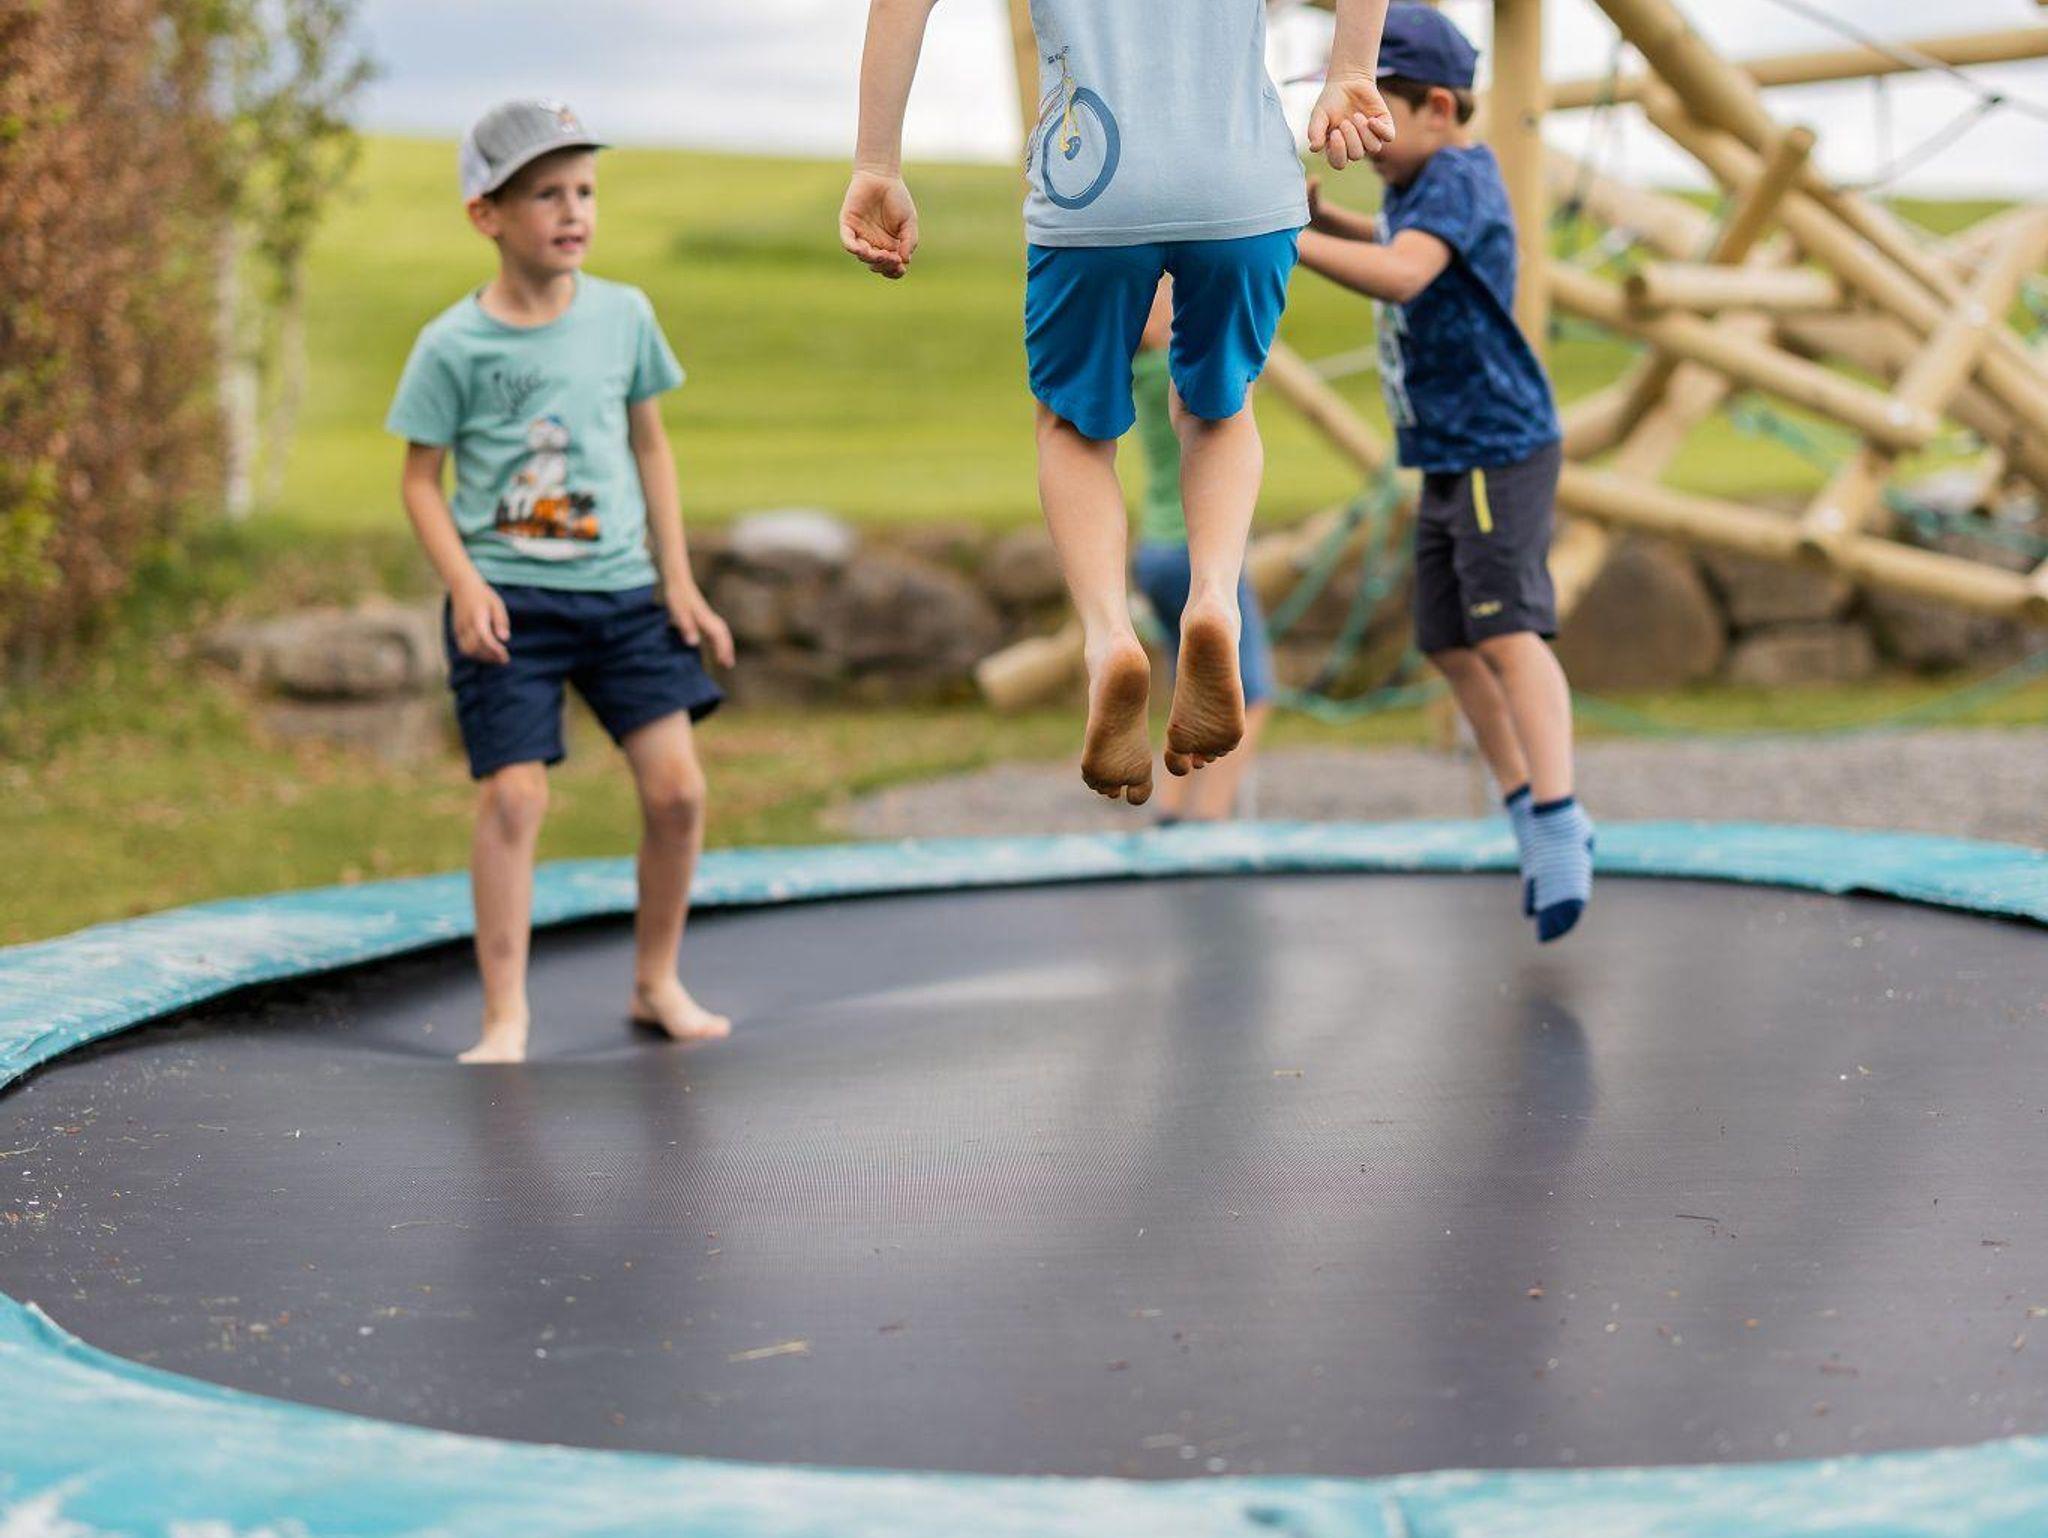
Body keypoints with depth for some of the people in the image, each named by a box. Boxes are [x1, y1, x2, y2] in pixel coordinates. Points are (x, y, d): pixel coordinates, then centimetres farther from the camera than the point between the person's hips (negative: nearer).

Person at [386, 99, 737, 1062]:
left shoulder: (624, 316, 3)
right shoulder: (453, 345, -7)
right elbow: (421, 478, -2)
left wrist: (677, 580, 9)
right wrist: (465, 585, -16)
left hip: (622, 591, 4)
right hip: (509, 603, -3)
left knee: (677, 786, -3)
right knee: (513, 798, -11)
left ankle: (657, 983, 18)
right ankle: (506, 1020, -1)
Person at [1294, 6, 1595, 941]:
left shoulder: (1459, 179, -18)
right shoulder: (1423, 183, 10)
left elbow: (1401, 274, -37)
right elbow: (1399, 243, 34)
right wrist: (1324, 217, 15)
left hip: (1500, 451, -10)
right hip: (1448, 460, 10)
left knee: (1507, 631, -19)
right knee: (1450, 647, 12)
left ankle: (1560, 823, -22)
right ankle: (1533, 825, 21)